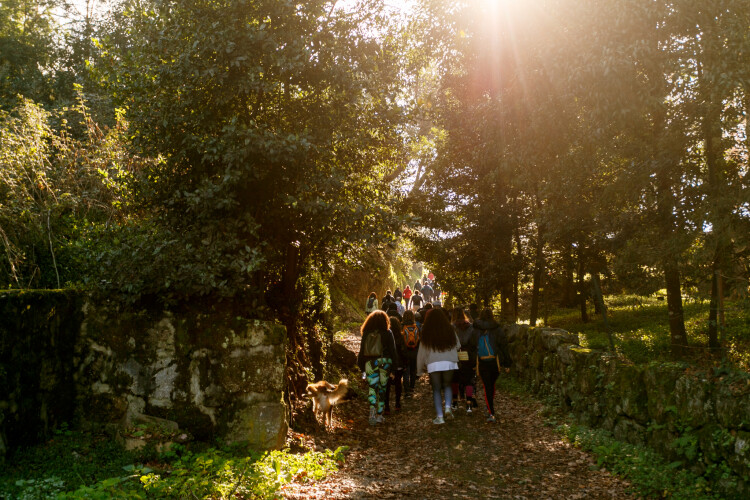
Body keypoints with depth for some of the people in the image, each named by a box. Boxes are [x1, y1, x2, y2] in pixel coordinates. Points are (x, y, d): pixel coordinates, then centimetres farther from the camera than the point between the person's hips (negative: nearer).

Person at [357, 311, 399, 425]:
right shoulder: (387, 333, -2)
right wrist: (395, 364, 4)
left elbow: (362, 351, 7)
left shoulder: (366, 334, 4)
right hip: (384, 363, -1)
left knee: (372, 387, 3)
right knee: (382, 388, 9)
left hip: (370, 363, 1)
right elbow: (392, 350, -2)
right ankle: (379, 414, 11)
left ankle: (373, 408, -22)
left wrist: (361, 366, 14)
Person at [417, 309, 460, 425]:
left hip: (433, 364, -1)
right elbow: (457, 346, 11)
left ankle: (440, 416, 5)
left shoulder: (426, 334, 1)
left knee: (436, 389, 8)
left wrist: (420, 369, 14)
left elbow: (422, 352, 6)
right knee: (447, 385, 21)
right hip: (449, 362, 1)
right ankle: (448, 407, 0)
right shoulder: (450, 331, 4)